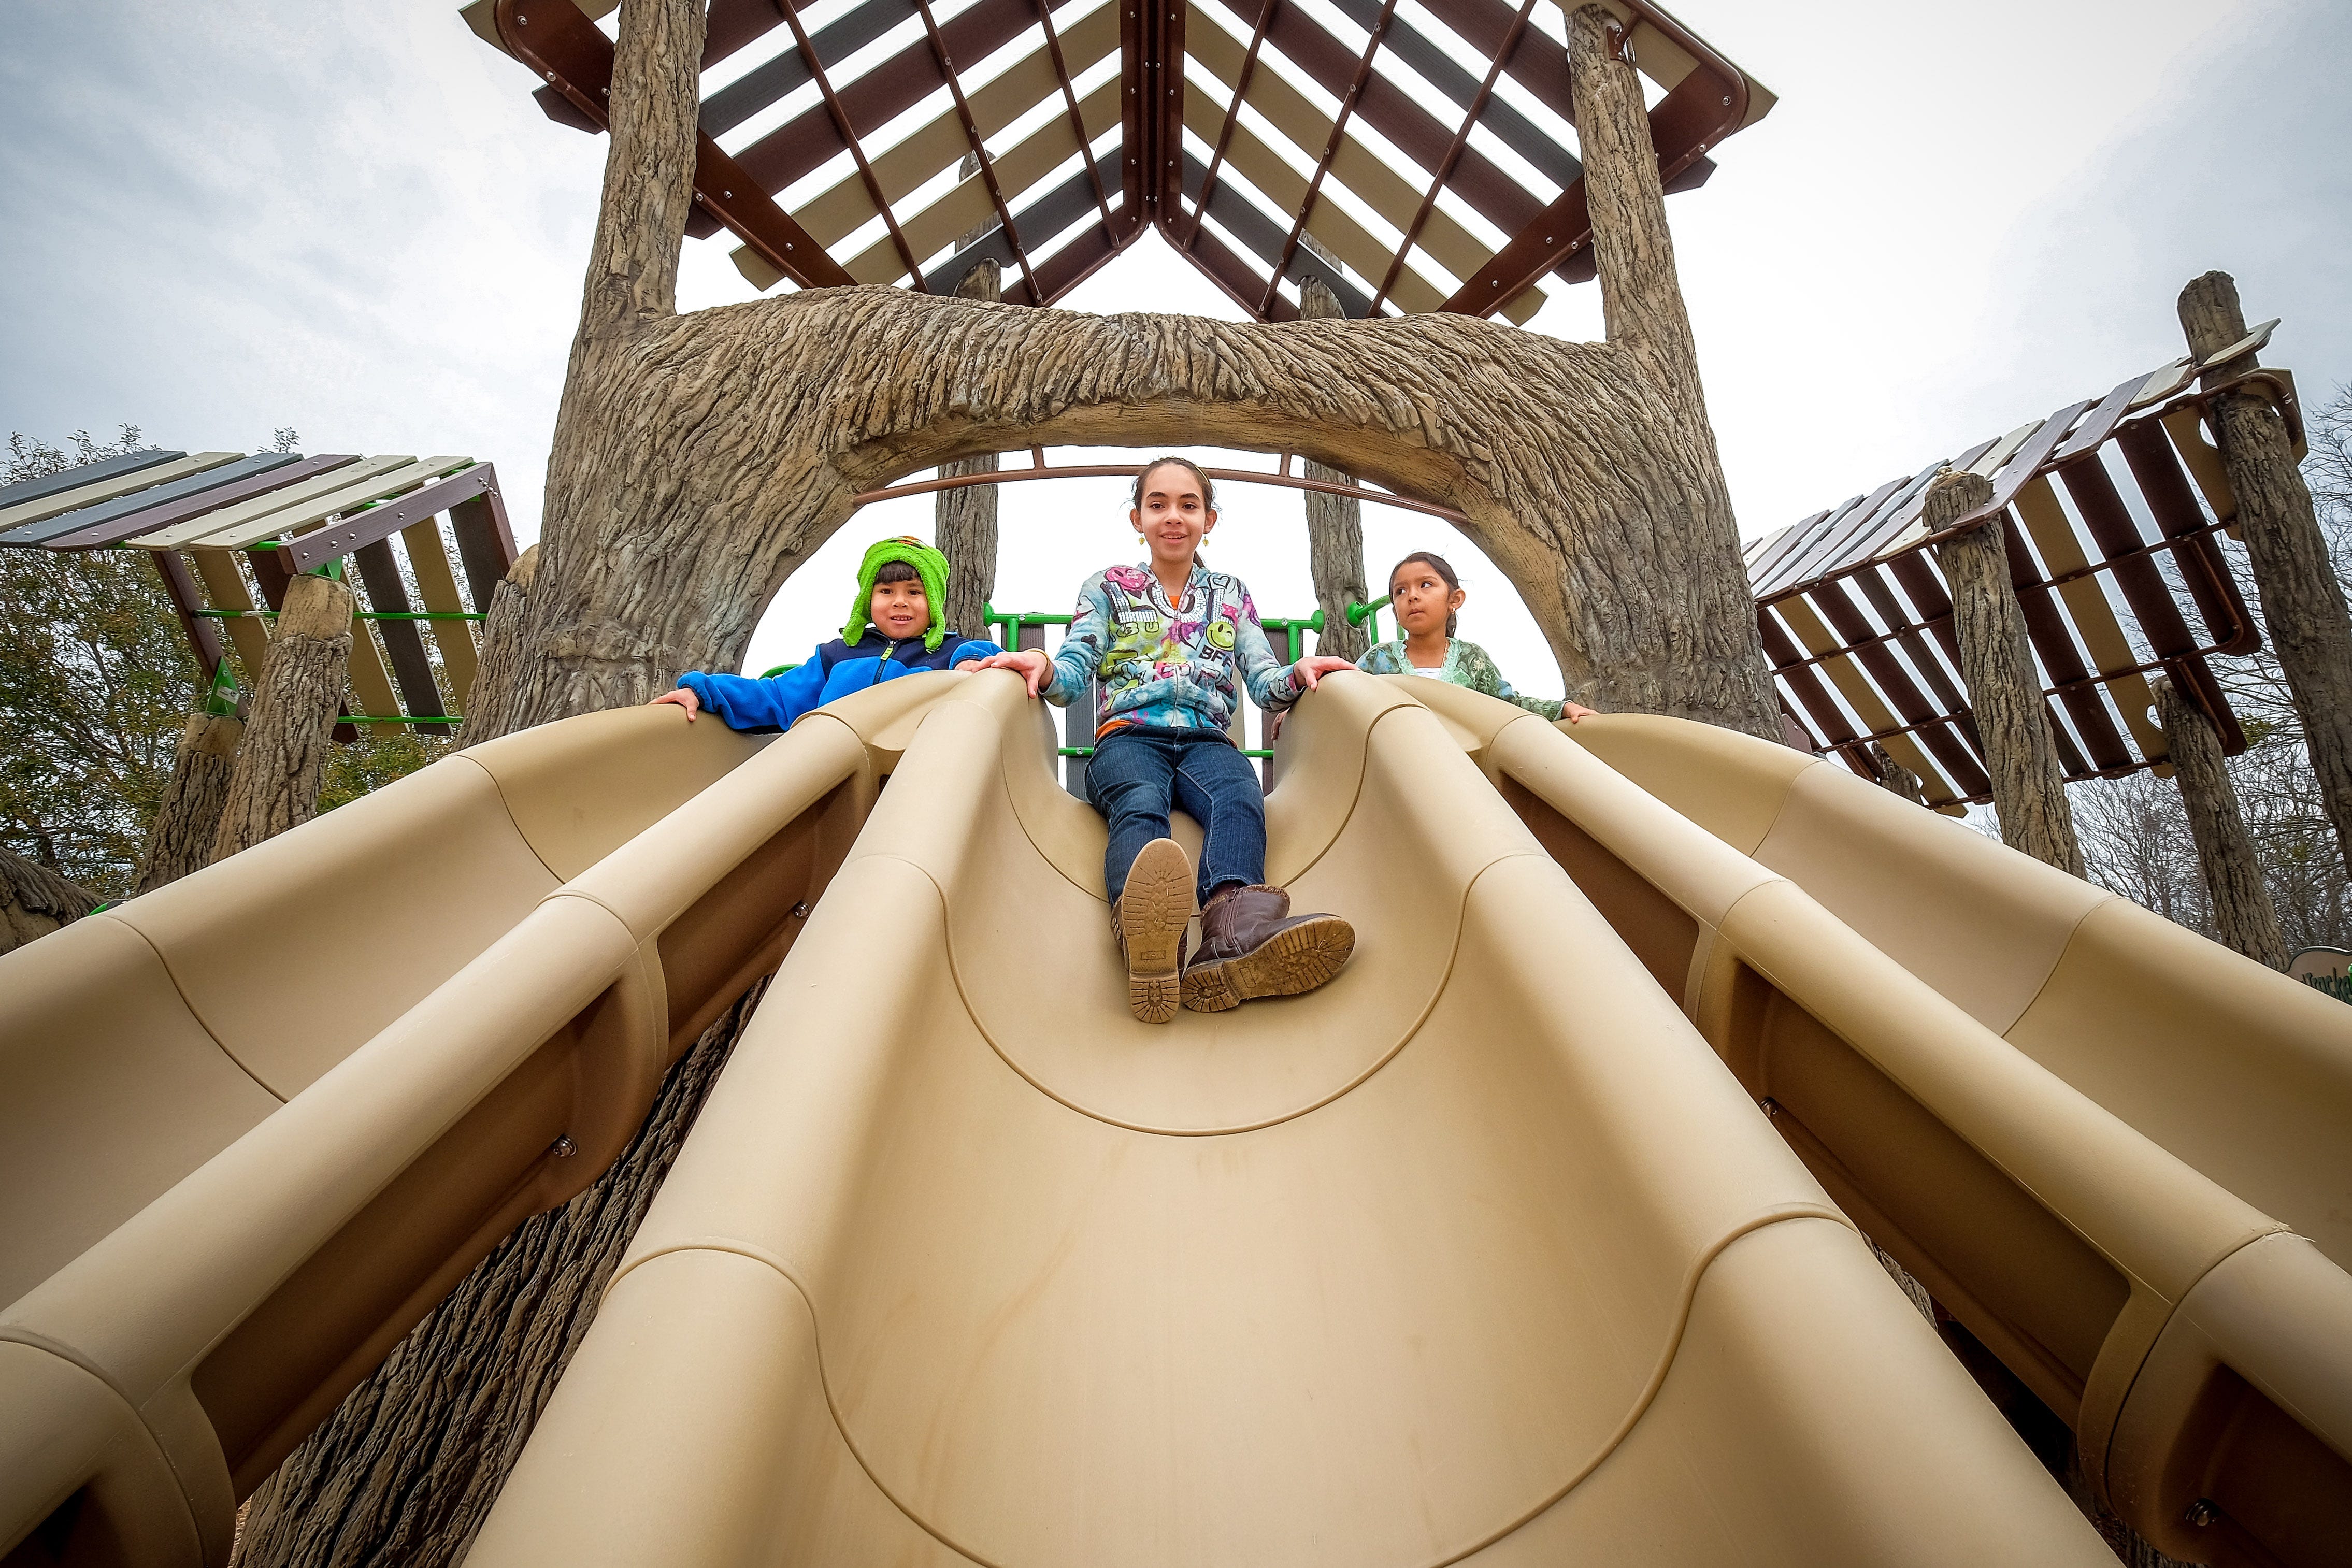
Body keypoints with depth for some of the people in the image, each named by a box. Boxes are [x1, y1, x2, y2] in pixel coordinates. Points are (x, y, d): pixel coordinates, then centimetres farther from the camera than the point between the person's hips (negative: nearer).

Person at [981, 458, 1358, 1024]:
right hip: (1129, 737, -1)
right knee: (1139, 808, -37)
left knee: (1240, 798, -35)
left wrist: (1297, 675, -9)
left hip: (1205, 739, 2)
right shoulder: (1108, 587, 20)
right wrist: (1045, 668, -17)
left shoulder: (1232, 594, 25)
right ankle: (1146, 934, -68)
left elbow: (1264, 683, 15)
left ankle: (1231, 927, -64)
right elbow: (1074, 671, 7)